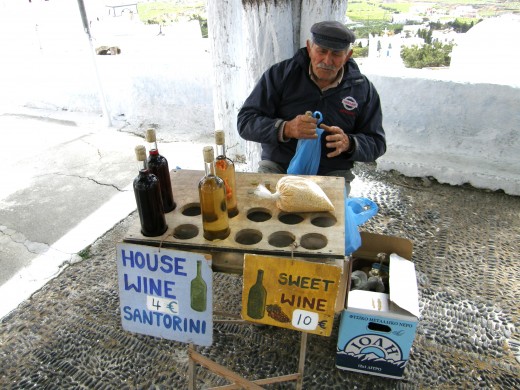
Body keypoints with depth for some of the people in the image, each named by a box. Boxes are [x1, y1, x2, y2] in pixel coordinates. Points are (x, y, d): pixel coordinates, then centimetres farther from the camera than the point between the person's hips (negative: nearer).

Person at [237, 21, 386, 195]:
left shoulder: (363, 89, 4)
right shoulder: (281, 73, -1)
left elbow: (376, 143, 9)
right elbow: (245, 121, -6)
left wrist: (348, 143, -15)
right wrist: (285, 129, -25)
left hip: (332, 173, 2)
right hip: (277, 167, -1)